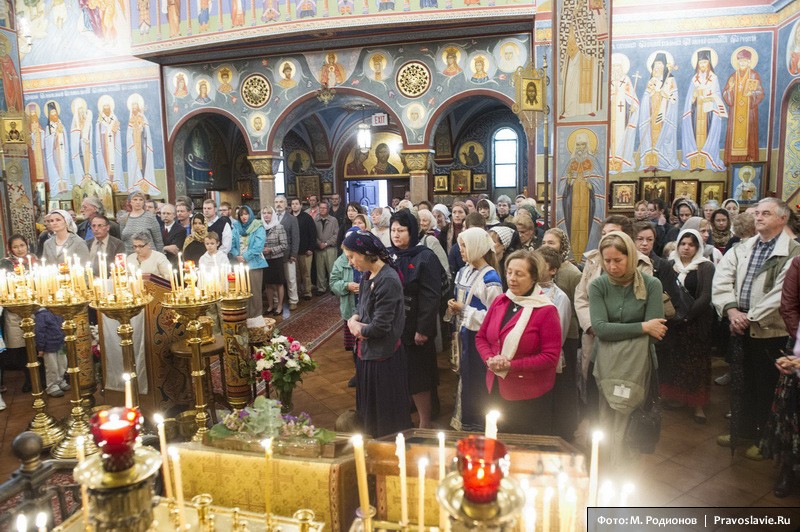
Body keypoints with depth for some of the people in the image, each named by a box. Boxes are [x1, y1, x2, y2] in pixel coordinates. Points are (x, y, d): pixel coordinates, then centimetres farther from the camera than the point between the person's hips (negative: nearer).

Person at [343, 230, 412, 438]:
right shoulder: (368, 275, 2)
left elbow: (380, 326, -25)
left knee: (386, 421, 9)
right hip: (367, 350, 9)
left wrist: (359, 328, -7)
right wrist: (354, 319, -5)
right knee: (369, 405, 24)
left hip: (383, 355, -9)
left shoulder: (388, 281, -25)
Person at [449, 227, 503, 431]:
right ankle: (462, 422, 33)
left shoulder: (490, 278, -16)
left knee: (476, 384, 4)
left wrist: (464, 310, -19)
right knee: (464, 378, 17)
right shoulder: (464, 272, 8)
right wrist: (453, 307, -3)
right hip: (464, 334, 7)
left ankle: (476, 426, 21)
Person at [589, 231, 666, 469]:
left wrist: (615, 331, -12)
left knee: (628, 422, -1)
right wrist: (642, 327, -14)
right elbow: (599, 328, -13)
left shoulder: (651, 285, -3)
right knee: (608, 422, 7)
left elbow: (655, 330, -10)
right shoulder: (598, 286, -1)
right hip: (606, 363, 1)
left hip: (637, 364, -1)